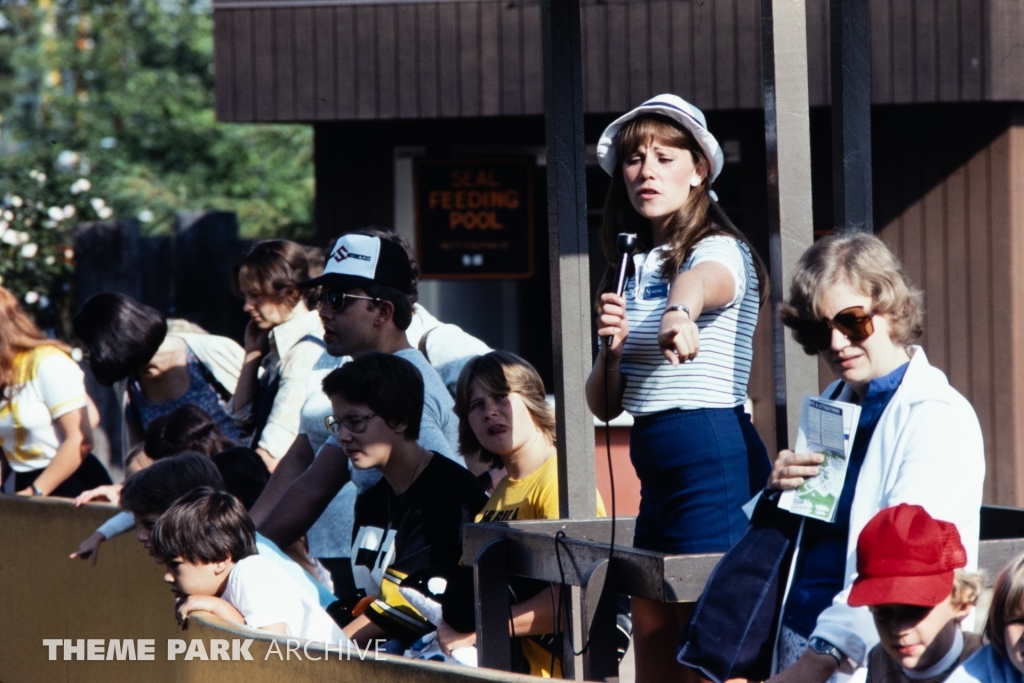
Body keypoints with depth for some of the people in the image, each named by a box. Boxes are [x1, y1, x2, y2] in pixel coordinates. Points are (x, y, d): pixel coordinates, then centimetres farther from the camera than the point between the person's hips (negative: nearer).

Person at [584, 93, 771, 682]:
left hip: (714, 457, -8)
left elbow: (704, 280, -34)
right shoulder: (632, 268, 16)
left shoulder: (720, 251, -6)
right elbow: (605, 405, 16)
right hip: (657, 467, 8)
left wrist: (680, 313, -58)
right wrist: (611, 346, -6)